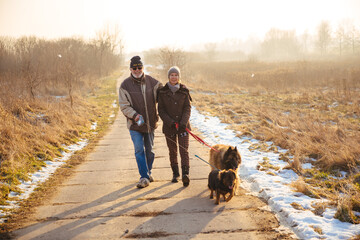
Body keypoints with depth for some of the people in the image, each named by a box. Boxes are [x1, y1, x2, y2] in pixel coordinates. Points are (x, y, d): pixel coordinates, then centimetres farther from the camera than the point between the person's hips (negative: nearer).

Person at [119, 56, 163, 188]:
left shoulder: (152, 82, -1)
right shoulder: (125, 85, -7)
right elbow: (124, 106, -9)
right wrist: (135, 115, -24)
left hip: (150, 122, 3)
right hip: (135, 123, -3)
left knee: (149, 150, 14)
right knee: (139, 150, -11)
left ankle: (148, 173, 31)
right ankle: (144, 177, -4)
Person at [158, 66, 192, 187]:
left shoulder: (184, 91, 1)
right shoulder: (162, 92, -1)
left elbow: (187, 108, 0)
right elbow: (161, 110, -1)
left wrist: (184, 122, -14)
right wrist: (170, 122, -13)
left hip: (183, 125, 0)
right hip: (169, 126, 1)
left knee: (184, 149, -10)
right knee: (172, 151, 9)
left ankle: (185, 174, -16)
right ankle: (175, 173, 22)